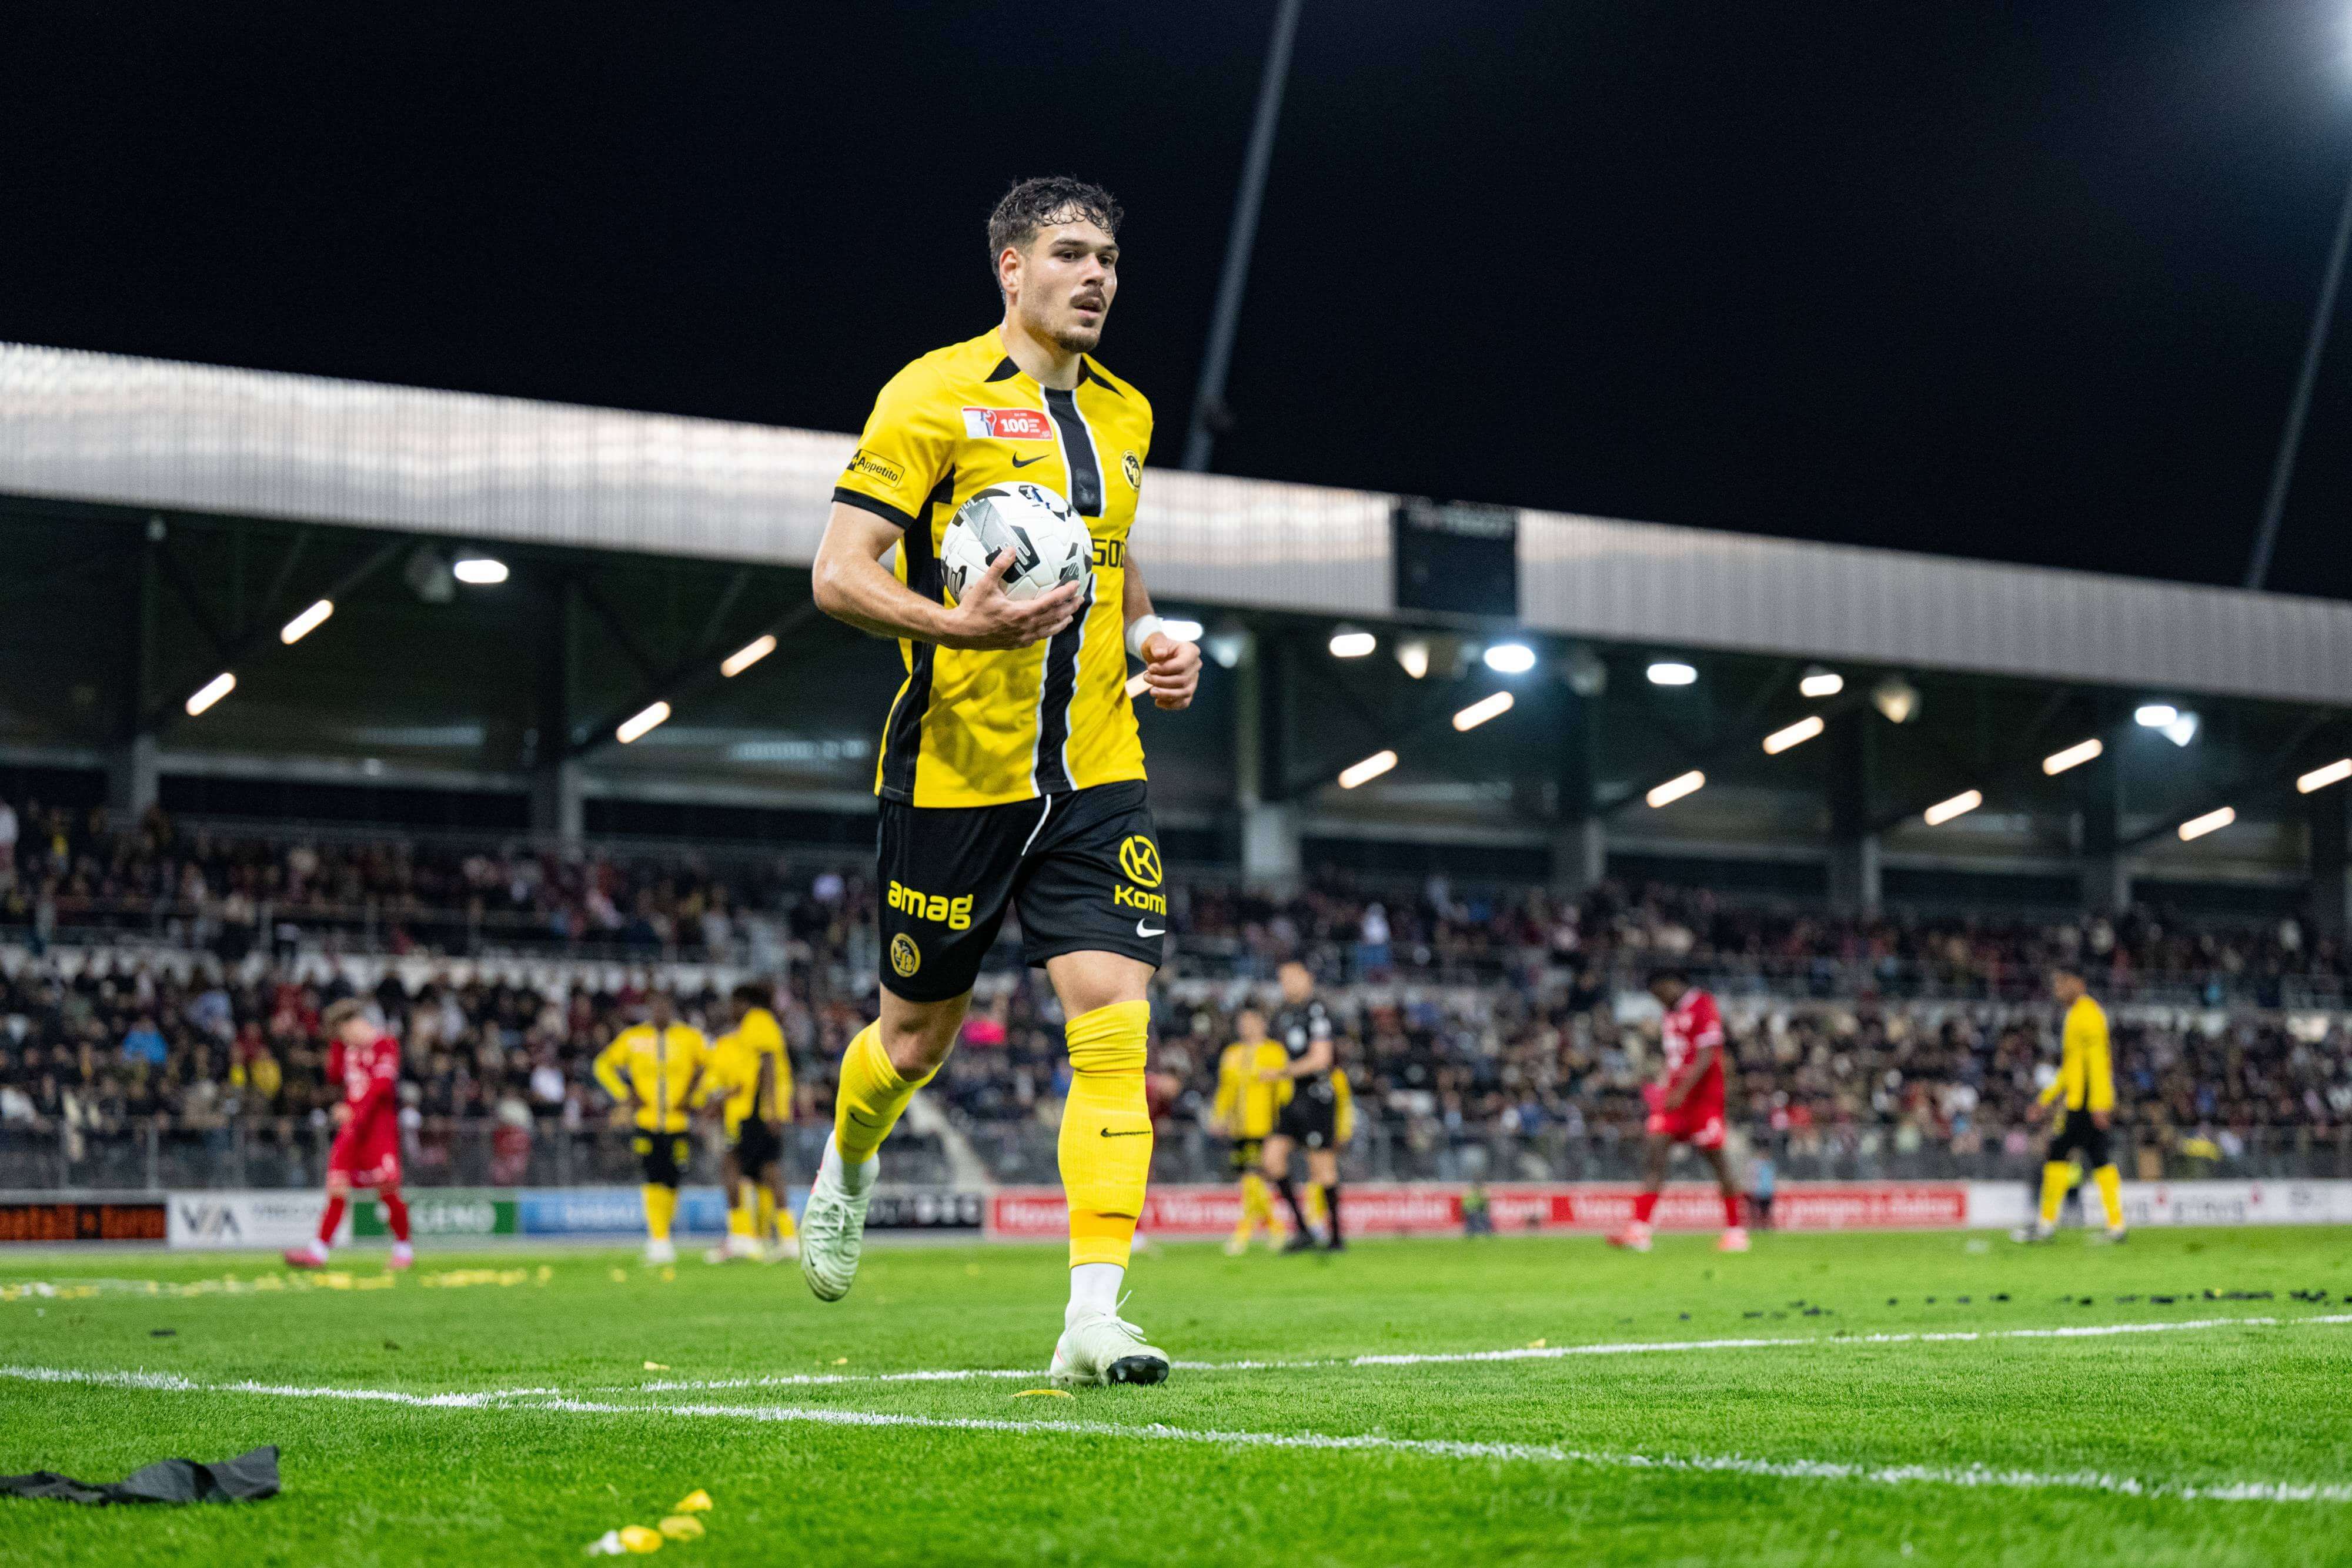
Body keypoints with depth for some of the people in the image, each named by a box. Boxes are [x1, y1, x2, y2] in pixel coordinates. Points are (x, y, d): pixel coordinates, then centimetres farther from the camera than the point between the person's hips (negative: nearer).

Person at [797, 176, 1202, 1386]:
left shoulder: (1123, 413, 12)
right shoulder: (935, 397, -8)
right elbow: (837, 575, -12)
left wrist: (1150, 634, 9)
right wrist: (959, 625, -29)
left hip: (1095, 774, 4)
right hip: (956, 773, -4)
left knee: (1115, 1026, -11)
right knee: (919, 1035, 10)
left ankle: (1093, 1316, -12)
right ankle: (845, 1172, 44)